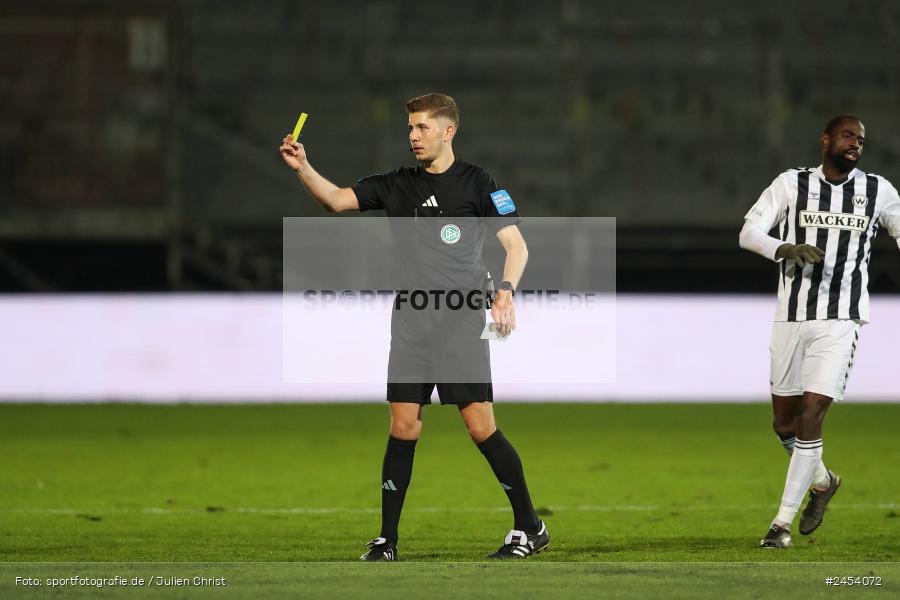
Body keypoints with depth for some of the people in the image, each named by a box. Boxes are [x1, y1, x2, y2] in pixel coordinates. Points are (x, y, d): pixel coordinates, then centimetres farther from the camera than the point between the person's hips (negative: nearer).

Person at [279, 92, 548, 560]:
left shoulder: (477, 184, 0)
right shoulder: (397, 185, 12)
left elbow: (517, 245, -3)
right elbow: (338, 200, 4)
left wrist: (505, 290, -19)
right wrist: (302, 168, -12)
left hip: (461, 320, -4)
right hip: (411, 321, 4)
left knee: (480, 427, -8)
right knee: (403, 426, 0)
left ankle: (530, 527, 4)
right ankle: (386, 540, 4)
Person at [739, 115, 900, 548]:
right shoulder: (791, 184, 2)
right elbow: (749, 233, -7)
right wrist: (787, 249, -25)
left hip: (840, 321, -1)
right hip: (791, 317, 1)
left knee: (810, 416, -13)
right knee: (785, 423, 10)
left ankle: (784, 521, -5)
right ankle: (822, 481, 40)